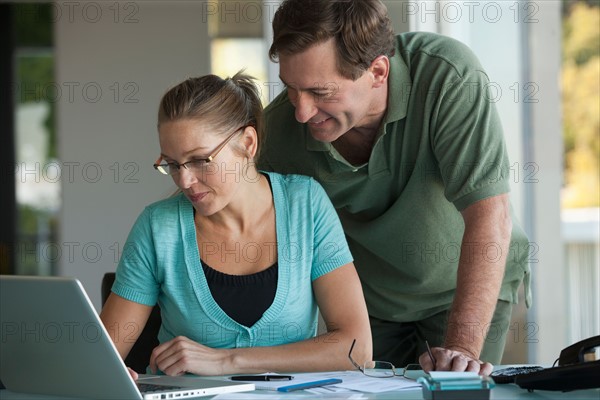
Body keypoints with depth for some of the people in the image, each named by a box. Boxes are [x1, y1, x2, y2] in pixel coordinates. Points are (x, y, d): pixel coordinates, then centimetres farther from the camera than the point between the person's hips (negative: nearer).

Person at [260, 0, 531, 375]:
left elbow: (489, 215, -35)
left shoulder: (448, 77, -33)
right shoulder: (278, 129, -21)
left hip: (466, 287, -2)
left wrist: (462, 347, -42)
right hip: (369, 298, 3)